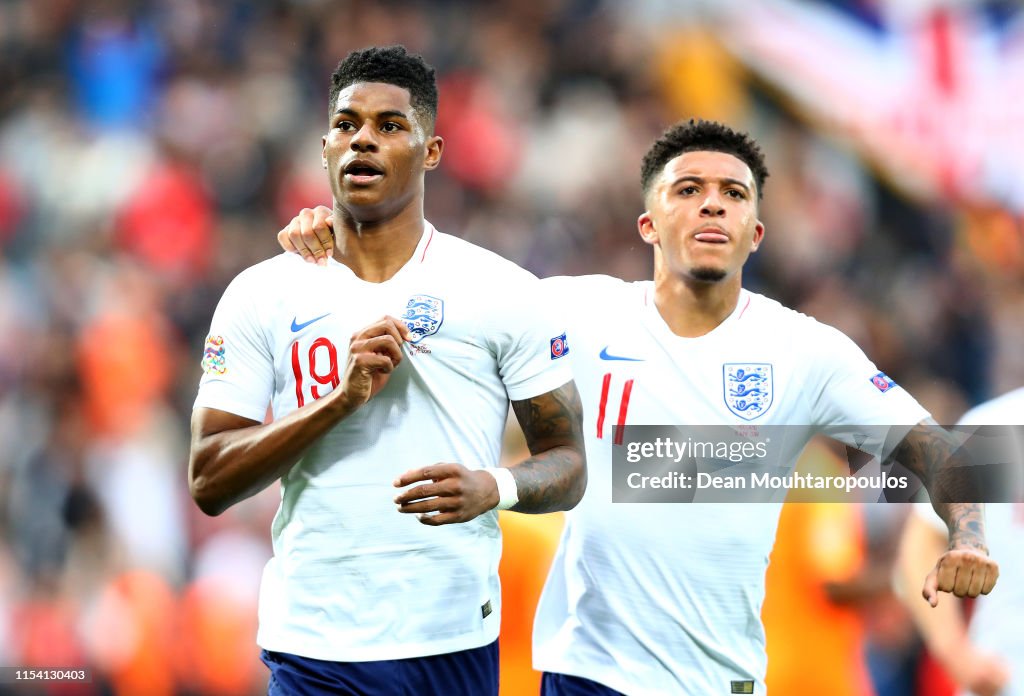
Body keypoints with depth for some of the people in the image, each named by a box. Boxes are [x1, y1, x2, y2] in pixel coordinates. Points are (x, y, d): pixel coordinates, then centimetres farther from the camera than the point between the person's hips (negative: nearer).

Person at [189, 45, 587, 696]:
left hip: (453, 640, 0)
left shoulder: (505, 292, 1)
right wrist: (341, 399, -16)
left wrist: (494, 488, -18)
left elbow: (567, 464, 3)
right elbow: (210, 484, -4)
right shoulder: (259, 295, 2)